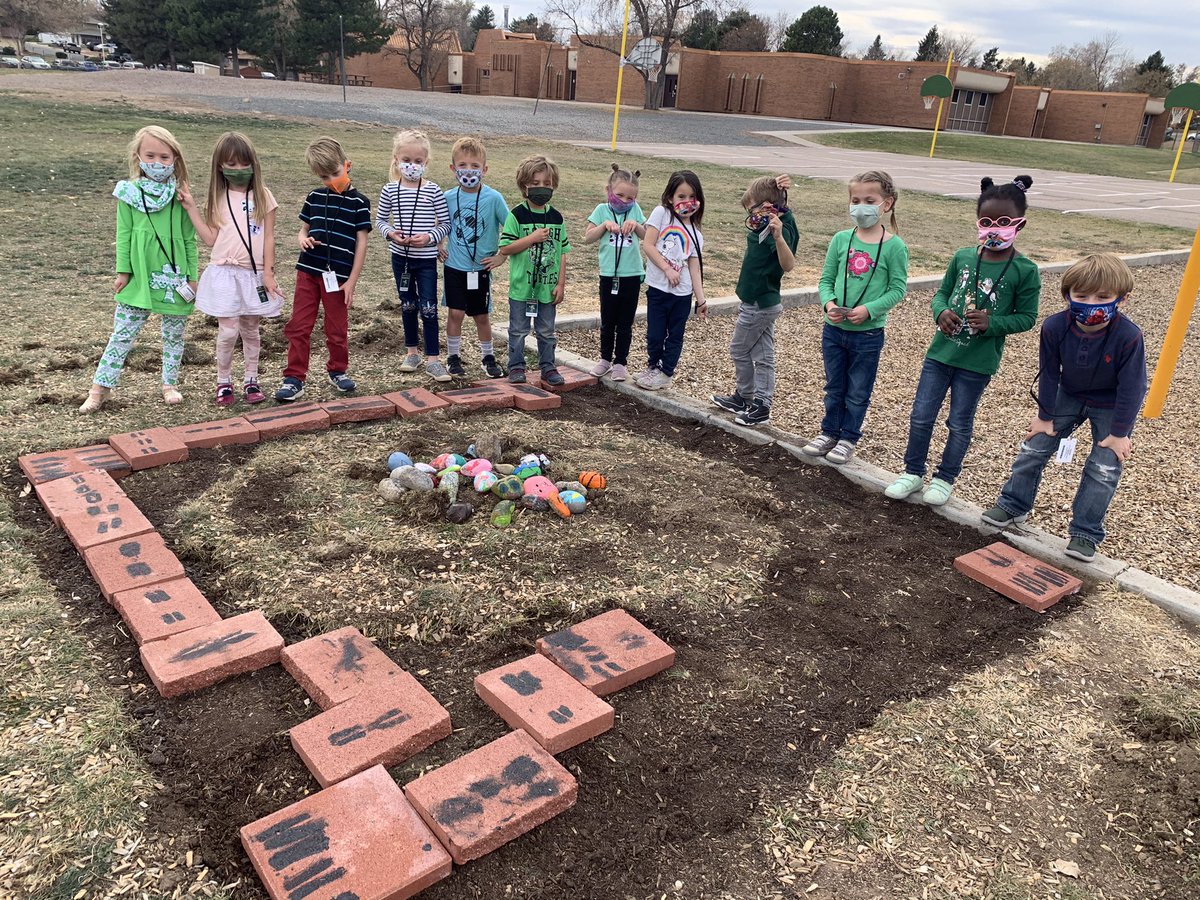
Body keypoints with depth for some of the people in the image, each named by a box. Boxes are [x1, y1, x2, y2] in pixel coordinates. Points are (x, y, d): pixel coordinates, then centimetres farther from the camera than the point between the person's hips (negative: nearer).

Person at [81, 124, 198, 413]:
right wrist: (123, 271, -1)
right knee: (122, 334, 3)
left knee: (174, 334, 12)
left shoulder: (180, 196, -2)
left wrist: (192, 276, 1)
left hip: (175, 278, 1)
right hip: (140, 278, 0)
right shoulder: (130, 194, -1)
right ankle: (100, 387, 12)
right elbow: (124, 235, 2)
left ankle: (170, 383, 28)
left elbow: (189, 239, 2)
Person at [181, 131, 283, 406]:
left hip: (255, 274, 0)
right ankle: (224, 381, 10)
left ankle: (251, 380, 22)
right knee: (228, 331, -6)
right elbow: (211, 239, 1)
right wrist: (190, 207, -3)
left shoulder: (263, 196, 3)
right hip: (225, 273, 0)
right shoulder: (218, 199, 6)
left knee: (251, 330, 10)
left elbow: (268, 237, 2)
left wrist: (268, 273, -4)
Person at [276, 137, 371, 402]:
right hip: (308, 271, 3)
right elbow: (304, 228, 17)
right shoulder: (314, 197, 7)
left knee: (337, 329, 10)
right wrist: (304, 239, -10)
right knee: (298, 326, 2)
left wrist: (352, 281, -8)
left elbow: (361, 243, -4)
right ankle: (295, 378, 9)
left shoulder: (359, 203, -4)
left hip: (338, 276, -3)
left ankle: (338, 371, 30)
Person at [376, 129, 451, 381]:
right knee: (407, 306, 14)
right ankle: (412, 352, 28)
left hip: (426, 259, -2)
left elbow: (446, 223, -4)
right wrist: (390, 233, -13)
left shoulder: (433, 191, -7)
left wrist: (429, 237, -20)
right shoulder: (390, 190, -1)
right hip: (400, 257, 3)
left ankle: (433, 359, 2)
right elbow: (380, 220, 7)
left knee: (428, 308, -4)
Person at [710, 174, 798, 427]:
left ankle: (746, 398, 18)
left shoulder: (780, 230, -22)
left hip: (759, 305, -9)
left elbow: (788, 265, -38)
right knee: (763, 356, 13)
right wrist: (775, 187, 2)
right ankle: (760, 404, 22)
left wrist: (778, 236, -52)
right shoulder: (765, 226, 4)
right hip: (762, 302, 9)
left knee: (739, 350, 5)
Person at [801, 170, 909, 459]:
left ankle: (848, 438, 28)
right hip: (834, 329, 3)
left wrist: (869, 309, -21)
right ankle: (829, 432, 34)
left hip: (868, 332, -3)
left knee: (858, 392, 12)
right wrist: (829, 303, -16)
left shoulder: (894, 246, -9)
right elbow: (826, 279, 3)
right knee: (834, 387, 18)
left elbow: (898, 288, -9)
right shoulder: (841, 239, -1)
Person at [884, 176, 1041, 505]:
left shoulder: (1025, 271, -9)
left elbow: (1026, 316, -4)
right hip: (941, 350, 3)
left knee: (960, 423, 11)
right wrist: (941, 313, -12)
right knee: (921, 416, 8)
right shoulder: (963, 257, 1)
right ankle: (913, 472, 26)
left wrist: (991, 323, -21)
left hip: (978, 361, -3)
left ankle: (945, 478, 29)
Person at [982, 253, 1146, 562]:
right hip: (1070, 396, 3)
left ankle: (1085, 533, 8)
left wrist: (1119, 433, -16)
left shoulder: (1128, 336, -34)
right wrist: (1045, 417, -4)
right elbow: (1049, 374, -11)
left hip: (1111, 406, -3)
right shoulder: (1055, 327, -26)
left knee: (1104, 468, -5)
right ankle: (1014, 505, 23)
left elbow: (1130, 388, -23)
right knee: (1034, 446, 4)